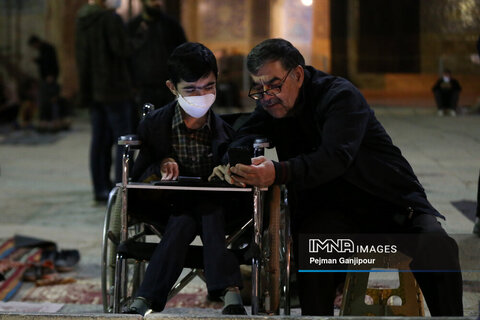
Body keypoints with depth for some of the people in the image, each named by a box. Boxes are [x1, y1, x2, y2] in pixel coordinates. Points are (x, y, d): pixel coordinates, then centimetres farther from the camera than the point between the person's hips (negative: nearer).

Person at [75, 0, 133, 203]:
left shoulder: (81, 20, 10)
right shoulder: (111, 18, -15)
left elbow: (81, 55, 14)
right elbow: (121, 50, -18)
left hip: (92, 88, 8)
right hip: (114, 87, -8)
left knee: (100, 140, 11)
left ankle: (100, 189, 13)